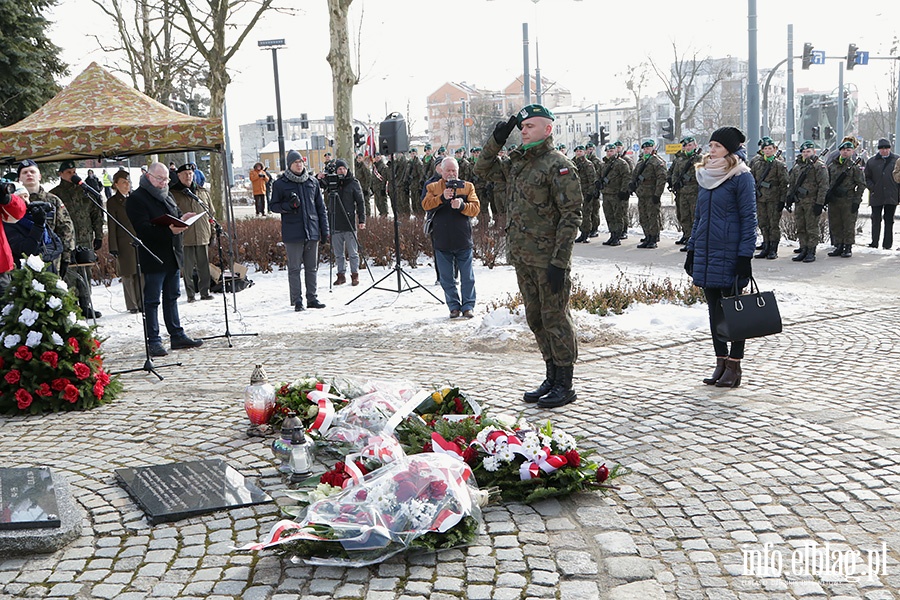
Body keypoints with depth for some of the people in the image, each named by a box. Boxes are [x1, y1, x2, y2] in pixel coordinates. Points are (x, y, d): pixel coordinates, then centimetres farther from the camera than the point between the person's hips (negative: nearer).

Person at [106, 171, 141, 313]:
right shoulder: (113, 201, 2)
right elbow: (111, 226, -2)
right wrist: (113, 248, -7)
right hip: (124, 244, -3)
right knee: (128, 276, 0)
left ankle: (141, 303, 9)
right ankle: (132, 305, 8)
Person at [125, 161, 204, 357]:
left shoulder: (167, 196, 16)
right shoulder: (136, 199, -10)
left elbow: (176, 216, 25)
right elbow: (143, 228, -21)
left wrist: (182, 220, 0)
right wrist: (169, 231, -33)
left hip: (173, 256, 8)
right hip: (153, 258, -8)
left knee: (172, 297, 15)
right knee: (152, 300, -1)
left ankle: (177, 336, 23)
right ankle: (153, 341, 4)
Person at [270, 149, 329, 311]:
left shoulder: (312, 182, 11)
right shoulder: (280, 184, 0)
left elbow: (320, 207, 15)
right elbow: (273, 206, 4)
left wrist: (324, 229, 11)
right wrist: (288, 206, -16)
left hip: (312, 231, 4)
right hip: (292, 233, -4)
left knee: (312, 267, 9)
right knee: (294, 268, -1)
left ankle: (312, 298, 17)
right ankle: (297, 301, 5)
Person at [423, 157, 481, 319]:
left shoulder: (467, 186, 6)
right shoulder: (433, 187, 7)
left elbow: (476, 208, -4)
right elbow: (426, 205, -10)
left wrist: (461, 205, -22)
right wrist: (442, 197, -25)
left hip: (463, 241, -1)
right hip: (442, 242, 1)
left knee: (467, 277, 3)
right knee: (446, 278, 7)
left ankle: (468, 306, 11)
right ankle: (454, 306, 18)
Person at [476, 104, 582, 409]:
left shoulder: (558, 165, -11)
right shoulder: (518, 163, 13)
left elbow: (571, 216, -15)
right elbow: (484, 168, 27)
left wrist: (559, 261, -21)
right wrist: (497, 139, 10)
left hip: (548, 258, -8)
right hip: (522, 257, 8)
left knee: (555, 319, -1)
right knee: (536, 320, 14)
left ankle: (565, 386, 9)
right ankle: (552, 378, 26)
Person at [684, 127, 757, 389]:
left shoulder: (741, 177, -7)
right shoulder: (706, 175, 13)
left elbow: (748, 218, -10)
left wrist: (745, 255, -15)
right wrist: (692, 249, 14)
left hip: (729, 253, -7)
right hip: (706, 252, 7)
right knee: (714, 309, 10)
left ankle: (734, 366, 8)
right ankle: (721, 362, 18)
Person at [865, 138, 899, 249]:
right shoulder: (871, 161, 5)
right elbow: (867, 177, 9)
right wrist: (872, 188, -6)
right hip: (876, 196, 1)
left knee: (889, 221, 5)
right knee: (876, 220, 5)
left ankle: (887, 245, 9)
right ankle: (874, 243, 11)